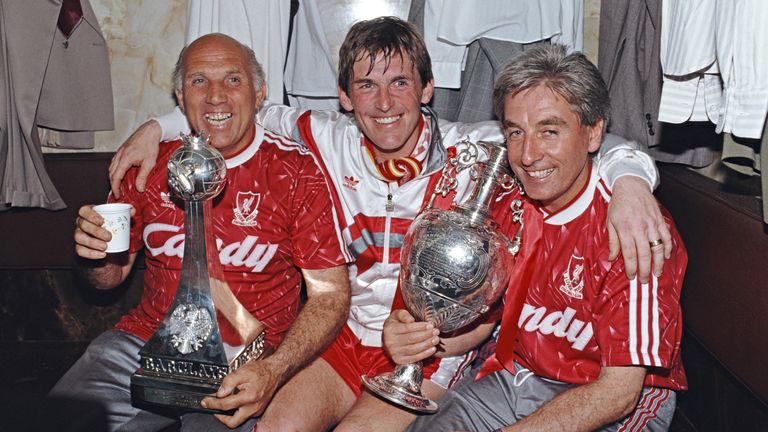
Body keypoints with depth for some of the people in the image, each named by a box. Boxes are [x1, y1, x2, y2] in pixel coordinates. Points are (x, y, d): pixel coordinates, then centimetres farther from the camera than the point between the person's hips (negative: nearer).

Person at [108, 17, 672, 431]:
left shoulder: (472, 151, -11)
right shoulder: (330, 142, 0)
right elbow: (255, 115, 15)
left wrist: (629, 179, -36)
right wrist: (157, 127, 8)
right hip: (347, 337, 3)